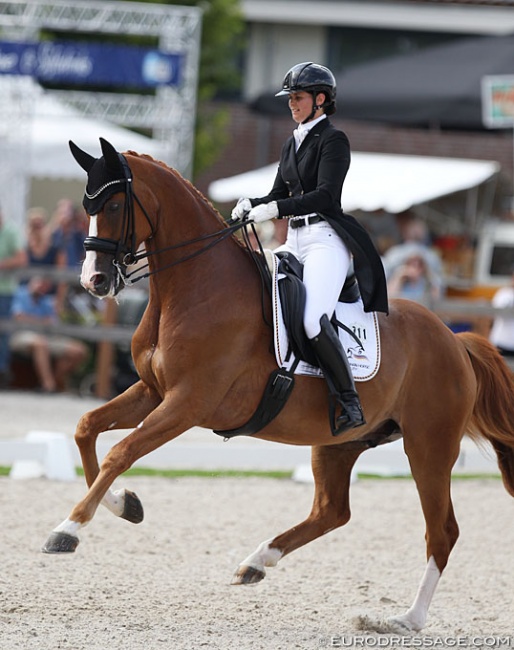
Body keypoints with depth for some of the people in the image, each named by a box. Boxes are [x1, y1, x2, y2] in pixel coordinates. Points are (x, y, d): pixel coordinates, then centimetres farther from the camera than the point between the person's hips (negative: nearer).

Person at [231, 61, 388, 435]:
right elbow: (280, 195, 19)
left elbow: (325, 195, -17)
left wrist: (275, 209, -25)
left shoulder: (333, 140, -6)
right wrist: (251, 205, -2)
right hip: (295, 241, 9)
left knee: (313, 321, -26)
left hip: (326, 239, -9)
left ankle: (350, 404, -19)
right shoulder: (291, 145, 19)